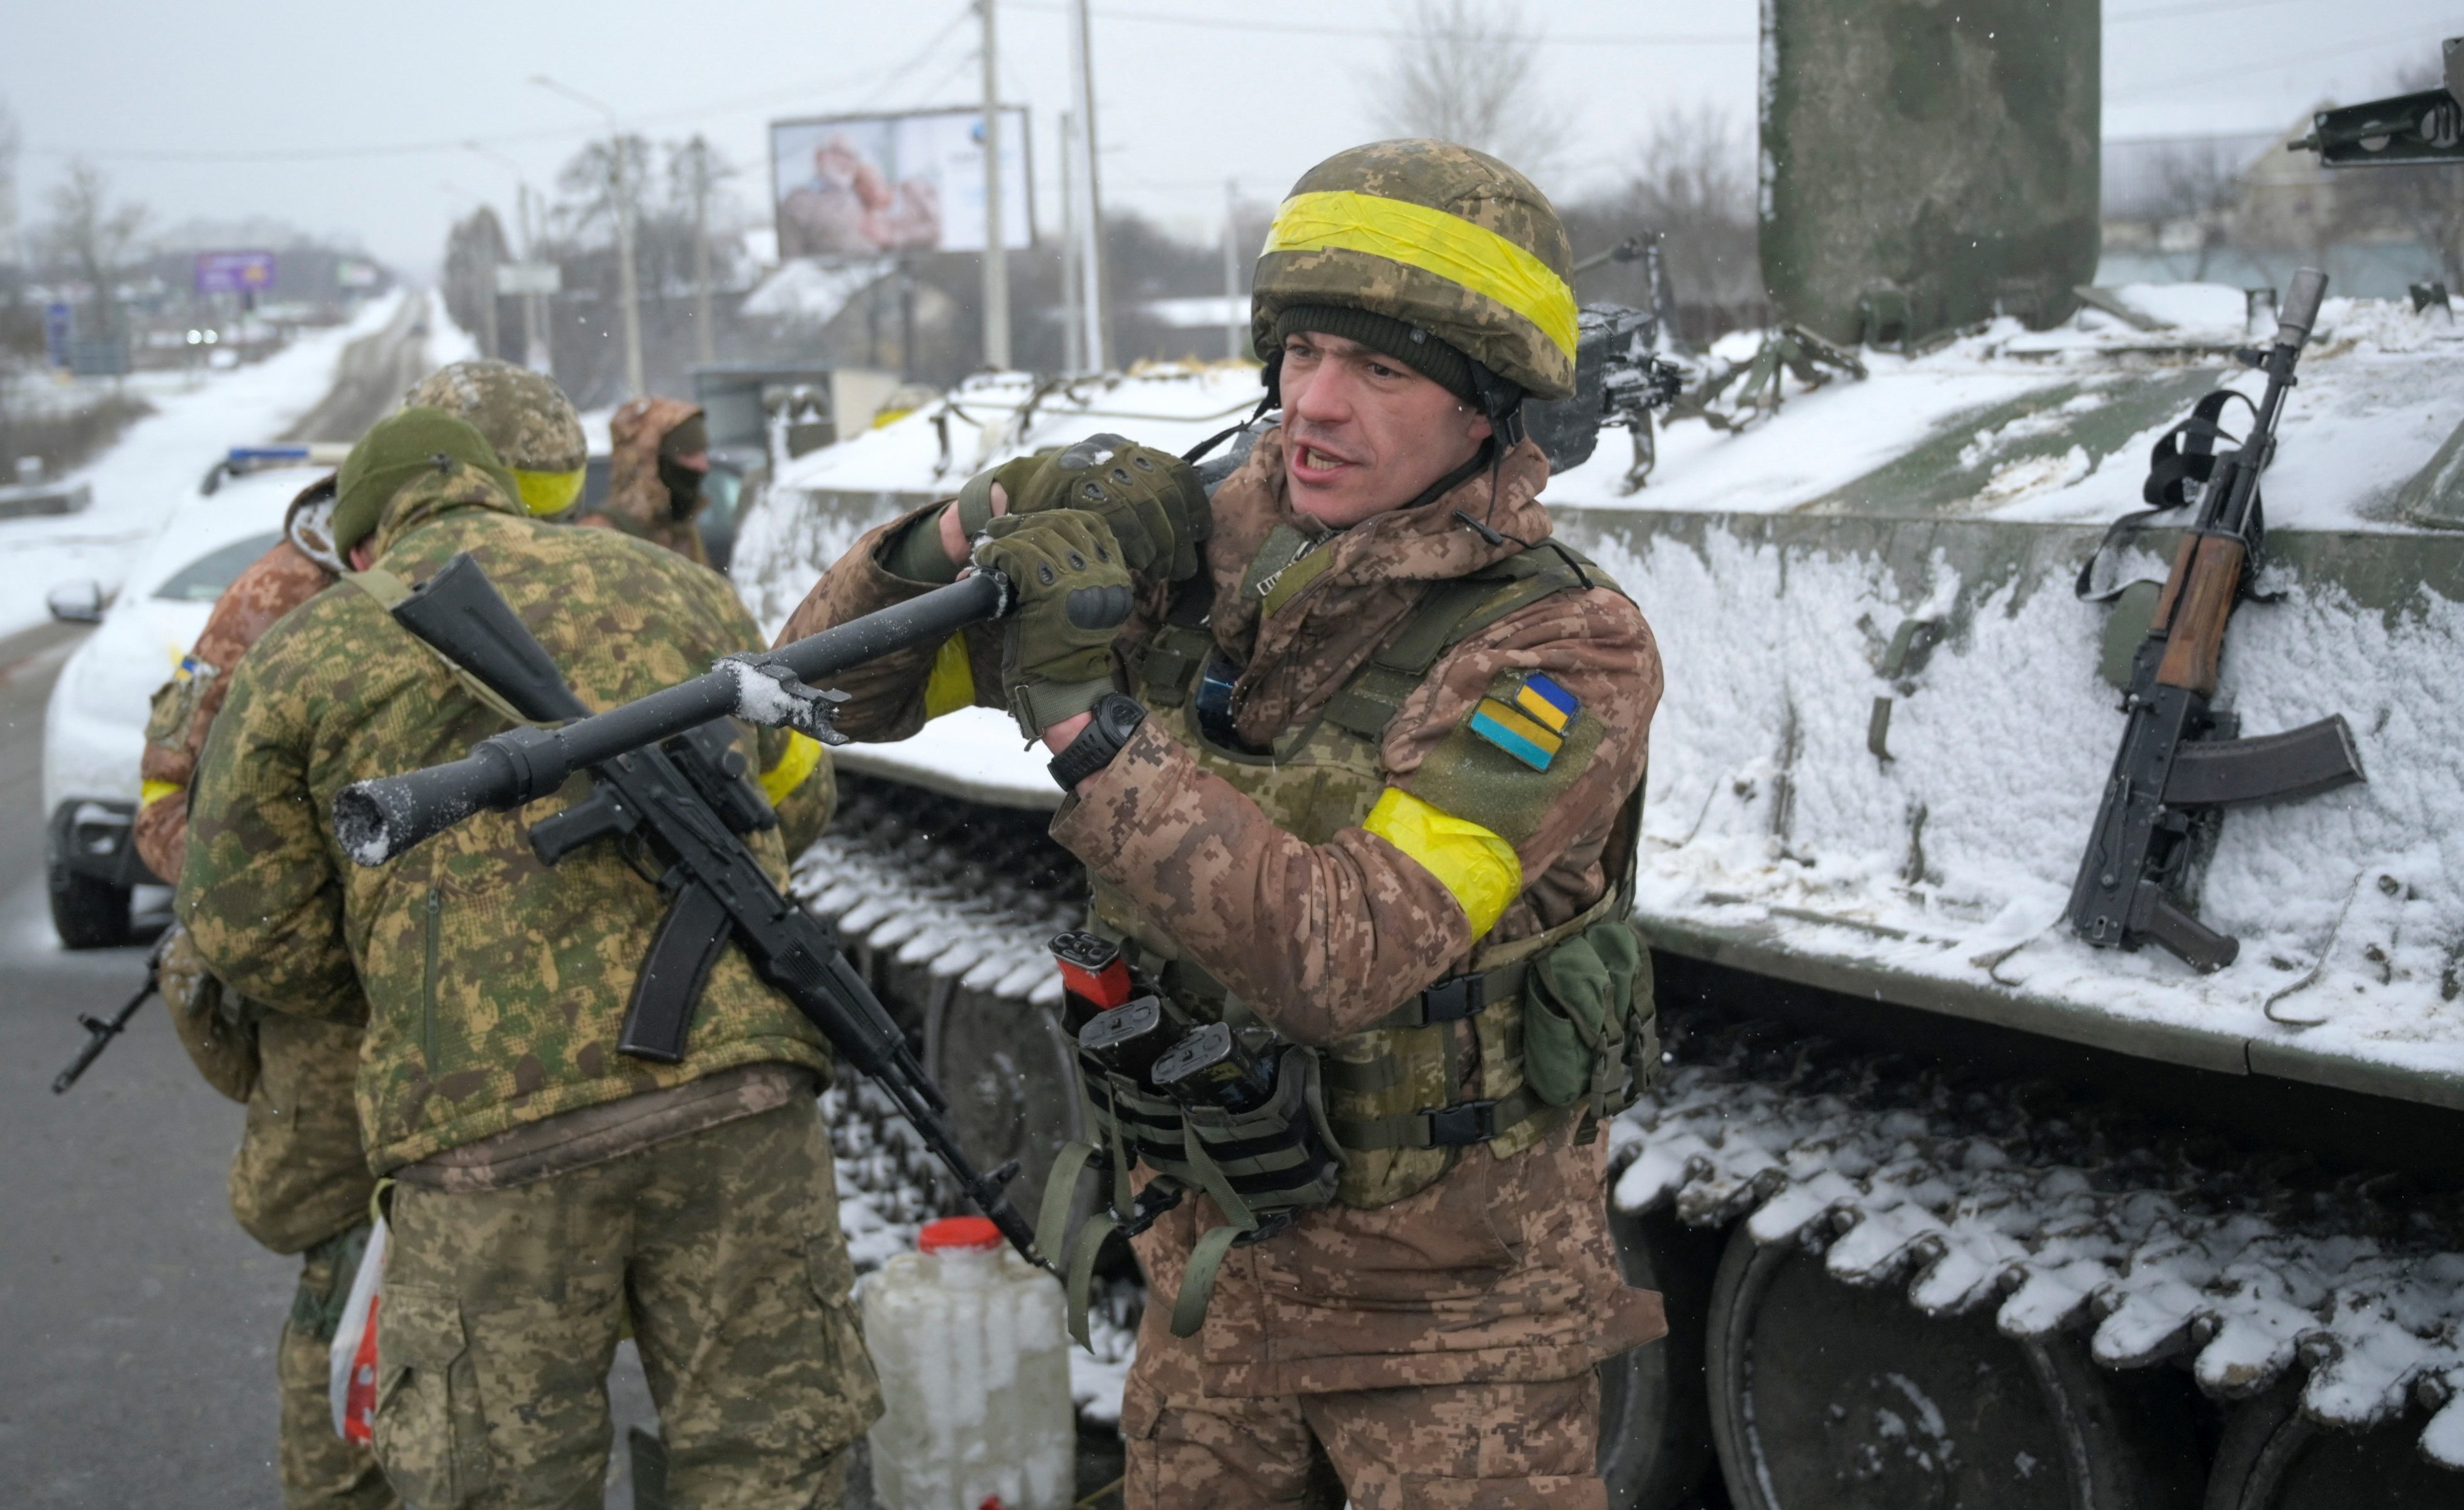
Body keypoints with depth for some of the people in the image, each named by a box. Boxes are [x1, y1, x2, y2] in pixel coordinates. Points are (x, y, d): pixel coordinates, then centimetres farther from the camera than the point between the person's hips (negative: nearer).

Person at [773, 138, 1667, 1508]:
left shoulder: (1564, 651, -19)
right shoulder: (1184, 549, -5)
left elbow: (1341, 961, -31)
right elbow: (833, 682, 0)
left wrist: (1086, 714, -33)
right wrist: (969, 534, -20)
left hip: (1455, 1299, -4)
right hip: (1216, 1258, 5)